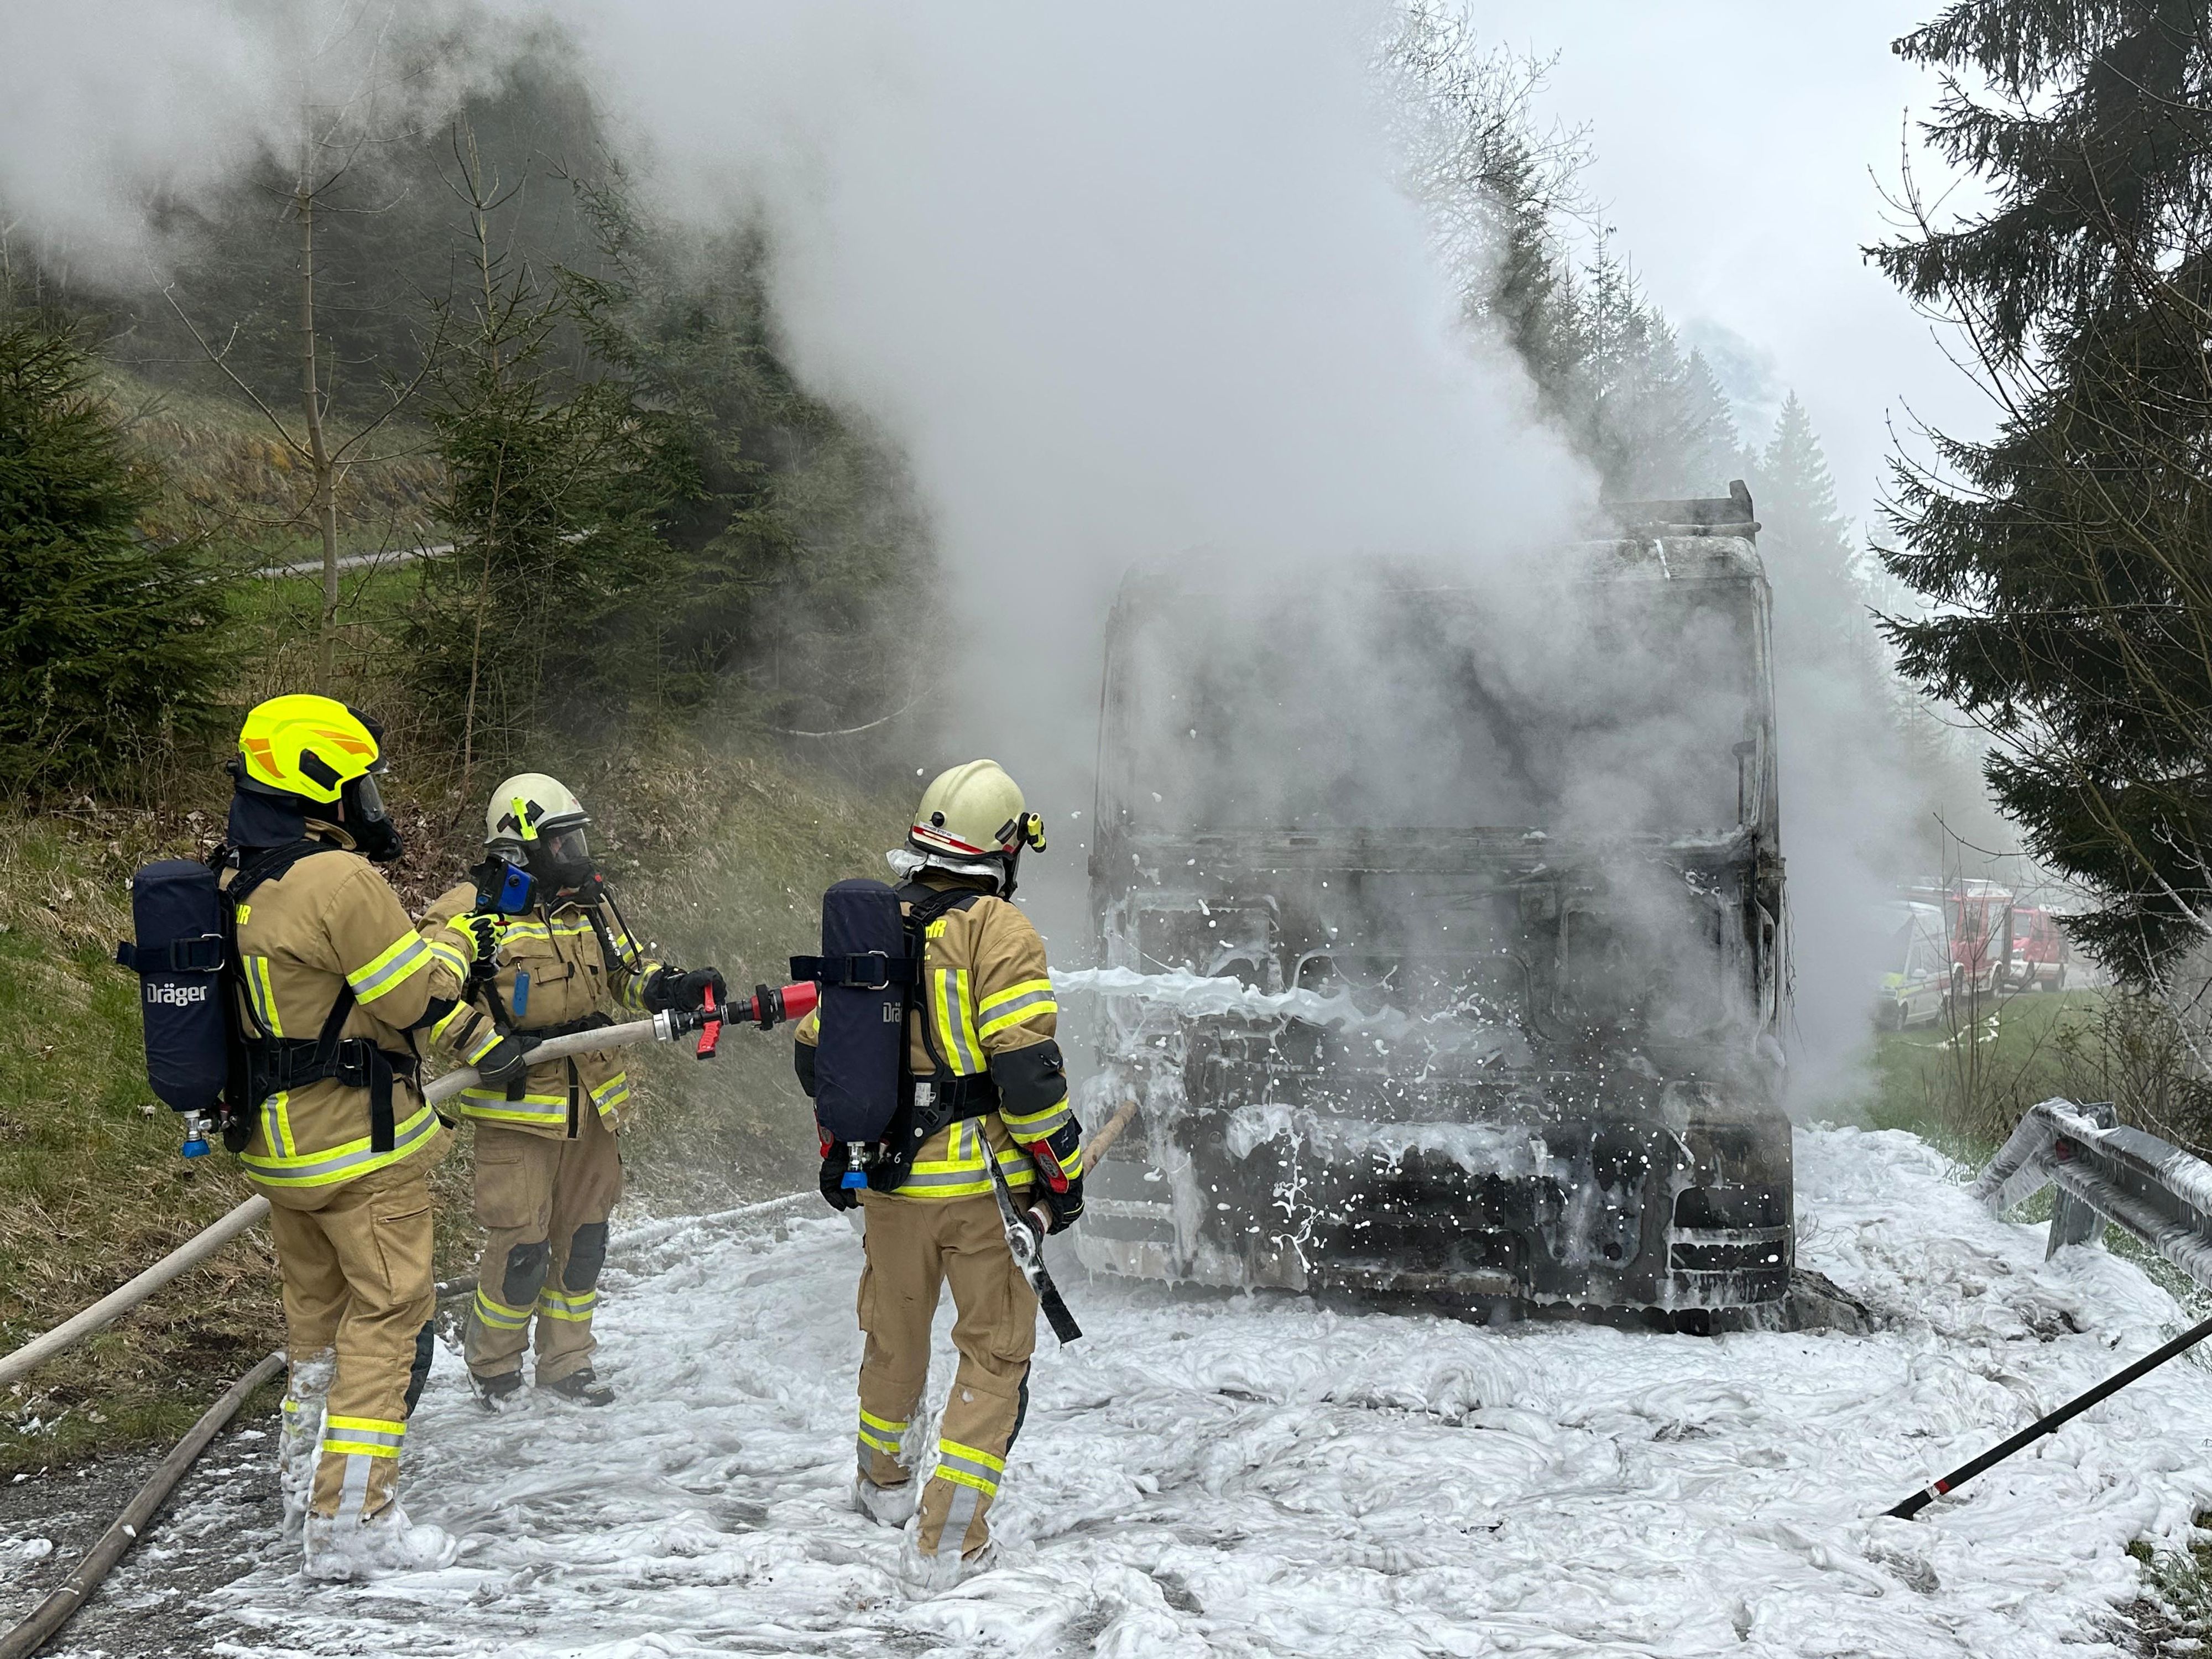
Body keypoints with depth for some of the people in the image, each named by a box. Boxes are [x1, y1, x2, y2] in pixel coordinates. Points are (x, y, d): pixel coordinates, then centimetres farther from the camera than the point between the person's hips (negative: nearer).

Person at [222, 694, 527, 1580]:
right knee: (388, 1316, -2)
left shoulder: (238, 883, 8)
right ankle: (350, 1522, -2)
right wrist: (454, 942, 4)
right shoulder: (338, 879, -22)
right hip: (362, 1142, -9)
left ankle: (305, 1482, 34)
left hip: (279, 1140, 9)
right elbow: (419, 996, -18)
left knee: (318, 1308, 22)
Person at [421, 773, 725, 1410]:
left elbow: (627, 974, 17)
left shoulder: (592, 905, 9)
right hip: (516, 1107, -6)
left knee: (583, 1239, 13)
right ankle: (492, 1368, 17)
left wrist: (671, 988, -4)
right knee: (521, 1246, -4)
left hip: (593, 1105, 6)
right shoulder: (473, 913, -11)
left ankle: (567, 1363, 28)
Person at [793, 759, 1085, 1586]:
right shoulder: (997, 930, -14)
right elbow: (1026, 1068, -21)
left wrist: (839, 1147, 25)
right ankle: (948, 1539, 5)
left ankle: (883, 1484, 45)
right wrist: (1062, 1170, -10)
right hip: (984, 1180, -5)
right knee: (996, 1350, 8)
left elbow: (815, 1053, 12)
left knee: (895, 1332, 24)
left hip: (890, 1179, 6)